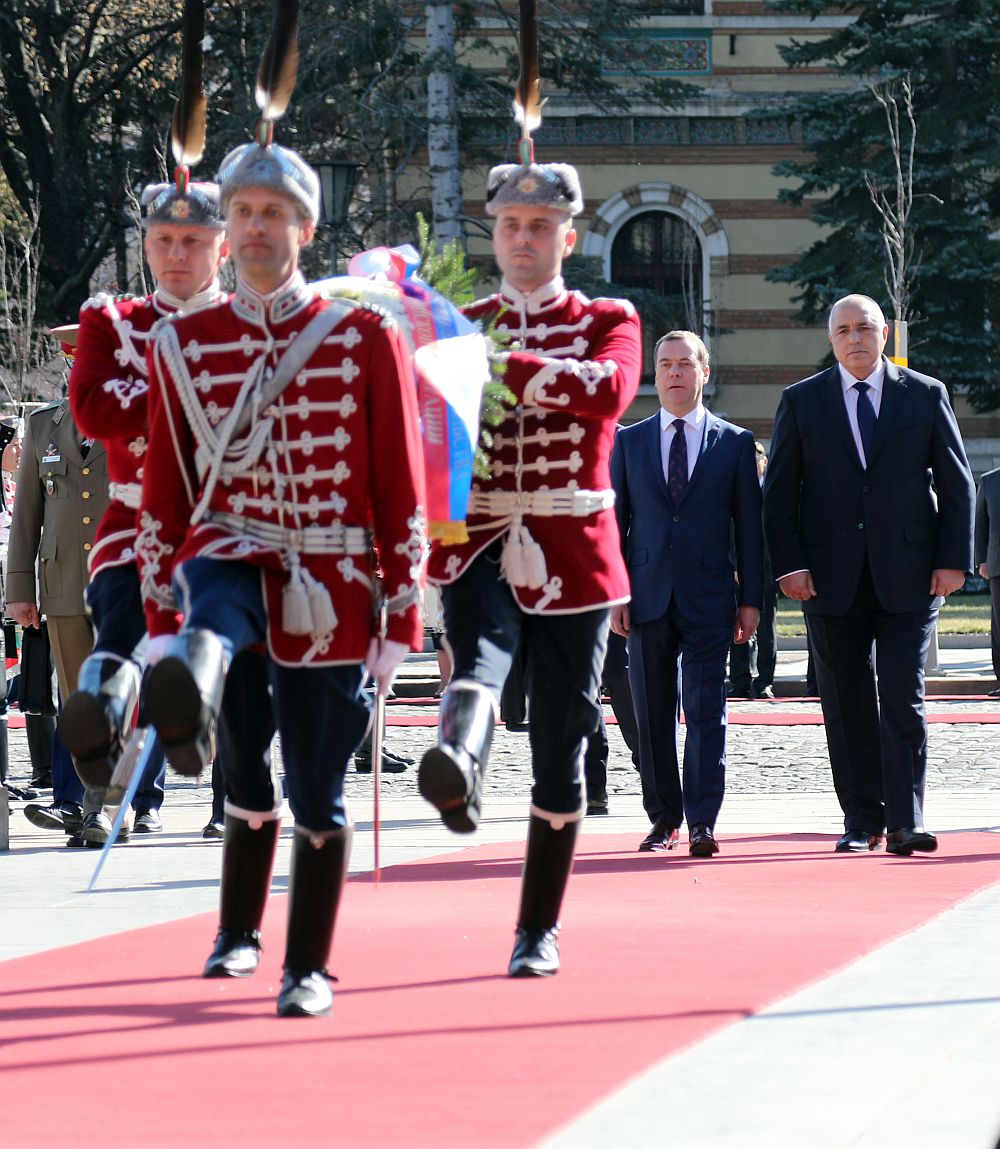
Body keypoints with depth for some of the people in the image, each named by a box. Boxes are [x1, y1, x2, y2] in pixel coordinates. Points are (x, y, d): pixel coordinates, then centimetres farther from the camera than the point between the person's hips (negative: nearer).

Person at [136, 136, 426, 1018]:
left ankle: (310, 968, 15)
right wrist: (164, 616, 4)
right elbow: (164, 492, 9)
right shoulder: (184, 344, 6)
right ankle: (189, 709, -68)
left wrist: (402, 617, -4)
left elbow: (401, 491, 0)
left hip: (329, 588, 0)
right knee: (220, 631, -38)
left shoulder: (367, 339, 1)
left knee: (318, 797, 3)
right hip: (230, 557, 1)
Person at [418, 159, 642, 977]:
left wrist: (500, 363, -26)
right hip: (479, 545, 0)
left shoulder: (609, 321, 5)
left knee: (561, 747, 3)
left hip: (572, 557, 0)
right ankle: (458, 772, -63)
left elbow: (609, 389, -17)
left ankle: (539, 930, 14)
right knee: (479, 658, -33)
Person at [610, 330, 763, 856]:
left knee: (706, 713, -8)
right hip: (647, 596, 2)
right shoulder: (629, 442, 10)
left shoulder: (735, 442, 7)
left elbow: (749, 526, 6)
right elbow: (614, 522, 9)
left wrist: (751, 599, 0)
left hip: (709, 600, -2)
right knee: (653, 715, 5)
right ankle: (664, 818, 14)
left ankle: (702, 822, -10)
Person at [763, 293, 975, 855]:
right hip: (832, 577, 1)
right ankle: (862, 820, 11)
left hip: (909, 576, -1)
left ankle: (907, 823, -8)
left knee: (904, 699, -7)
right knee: (848, 705, 4)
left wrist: (953, 560, -2)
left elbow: (957, 482, 7)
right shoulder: (802, 401, 7)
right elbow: (780, 490, 6)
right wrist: (790, 565, -5)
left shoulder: (927, 396, 7)